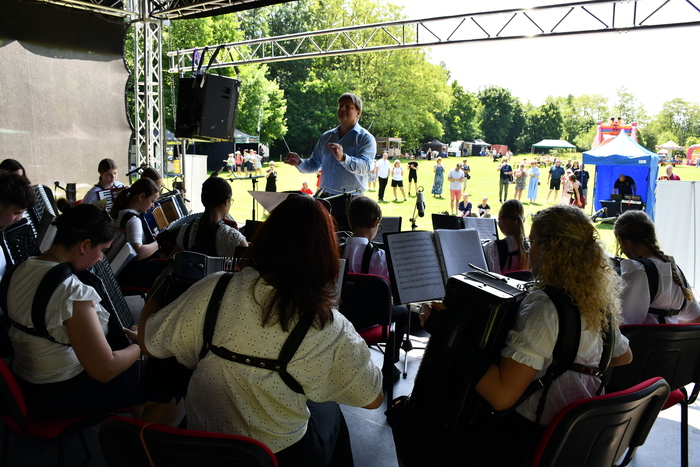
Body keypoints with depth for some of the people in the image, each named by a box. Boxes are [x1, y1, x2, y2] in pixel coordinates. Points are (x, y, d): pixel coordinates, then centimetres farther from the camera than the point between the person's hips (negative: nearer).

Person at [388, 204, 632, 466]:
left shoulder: (543, 308, -26)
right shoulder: (596, 300, -1)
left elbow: (501, 395, -33)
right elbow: (623, 356, 17)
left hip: (528, 441, -9)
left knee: (404, 416, 0)